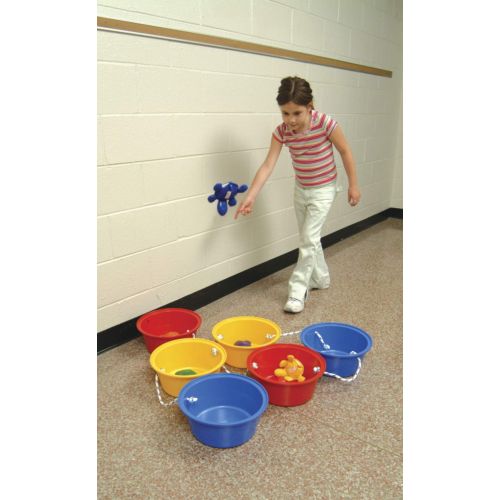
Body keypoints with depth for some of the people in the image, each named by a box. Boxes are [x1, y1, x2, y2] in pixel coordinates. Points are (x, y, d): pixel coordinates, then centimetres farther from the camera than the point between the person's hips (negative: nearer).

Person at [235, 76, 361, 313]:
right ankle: (321, 278, 37)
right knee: (308, 238, 15)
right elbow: (268, 165, -20)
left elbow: (345, 152, -12)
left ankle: (297, 291, 3)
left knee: (308, 239, -8)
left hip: (323, 190, -5)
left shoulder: (325, 123, -25)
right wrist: (250, 196, -30)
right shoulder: (281, 131, -14)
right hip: (300, 189, 5)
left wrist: (353, 185, -8)